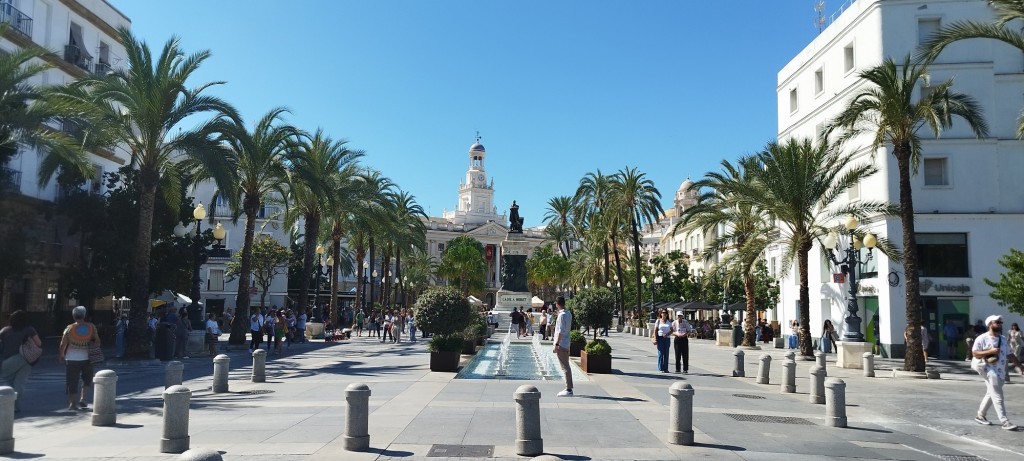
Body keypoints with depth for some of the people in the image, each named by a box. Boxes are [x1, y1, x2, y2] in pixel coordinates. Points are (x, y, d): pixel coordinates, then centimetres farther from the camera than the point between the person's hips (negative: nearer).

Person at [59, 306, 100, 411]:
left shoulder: (69, 328, -6)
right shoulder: (91, 327, -3)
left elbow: (63, 345, -4)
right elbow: (97, 342, -5)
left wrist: (61, 356, 10)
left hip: (72, 359, -1)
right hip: (87, 359, 1)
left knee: (72, 382, 8)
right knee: (87, 380, 17)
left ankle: (72, 404, 8)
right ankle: (82, 399, 4)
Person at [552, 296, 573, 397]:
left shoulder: (562, 315, -16)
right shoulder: (568, 314, 11)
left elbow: (561, 331, -20)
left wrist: (556, 344, -19)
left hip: (561, 344, -9)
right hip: (566, 344, 9)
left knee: (565, 367, -7)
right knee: (566, 366, 13)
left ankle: (568, 390, -6)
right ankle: (569, 388, 17)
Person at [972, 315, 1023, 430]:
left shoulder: (1003, 339, 13)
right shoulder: (982, 338, -9)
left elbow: (1009, 355, 18)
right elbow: (974, 353, -12)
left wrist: (1020, 366, 12)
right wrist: (990, 351, -21)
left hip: (1001, 372, 8)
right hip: (990, 371, -8)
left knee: (990, 394, 14)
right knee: (997, 396, -9)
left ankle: (980, 415, 27)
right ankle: (1005, 421, -9)